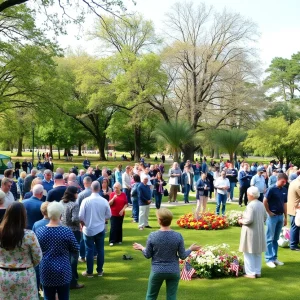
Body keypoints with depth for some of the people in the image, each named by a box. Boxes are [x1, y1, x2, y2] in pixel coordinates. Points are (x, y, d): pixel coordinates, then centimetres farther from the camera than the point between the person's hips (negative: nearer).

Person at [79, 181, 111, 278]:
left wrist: (83, 225, 7)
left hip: (88, 230, -1)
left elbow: (81, 217, -12)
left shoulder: (86, 200, -15)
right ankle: (100, 271, 21)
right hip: (100, 229, 2)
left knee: (89, 250, 7)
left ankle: (89, 272, 14)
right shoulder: (104, 201, -10)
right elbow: (108, 216, 1)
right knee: (100, 250, 12)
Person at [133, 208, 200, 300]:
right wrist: (191, 249, 14)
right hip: (173, 272, 1)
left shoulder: (152, 236, -13)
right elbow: (182, 256, -5)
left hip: (157, 271, 0)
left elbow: (148, 255, -4)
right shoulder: (178, 236, -12)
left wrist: (142, 248, 16)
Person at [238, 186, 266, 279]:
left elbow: (249, 220, -23)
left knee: (249, 253, 3)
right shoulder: (261, 205, 4)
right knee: (258, 253, 16)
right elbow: (265, 217, 13)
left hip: (251, 232, -8)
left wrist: (241, 221, -6)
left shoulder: (250, 205, -20)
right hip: (260, 232, 8)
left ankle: (251, 273, 7)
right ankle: (258, 272, 23)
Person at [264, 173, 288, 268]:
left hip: (280, 216, 6)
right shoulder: (272, 189, -14)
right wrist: (269, 212, -8)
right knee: (269, 238, 1)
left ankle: (274, 257, 21)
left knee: (276, 239, 13)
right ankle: (269, 259, 6)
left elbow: (284, 204, 11)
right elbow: (265, 201, -14)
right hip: (272, 216, -6)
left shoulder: (284, 190, 5)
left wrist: (285, 217, 11)